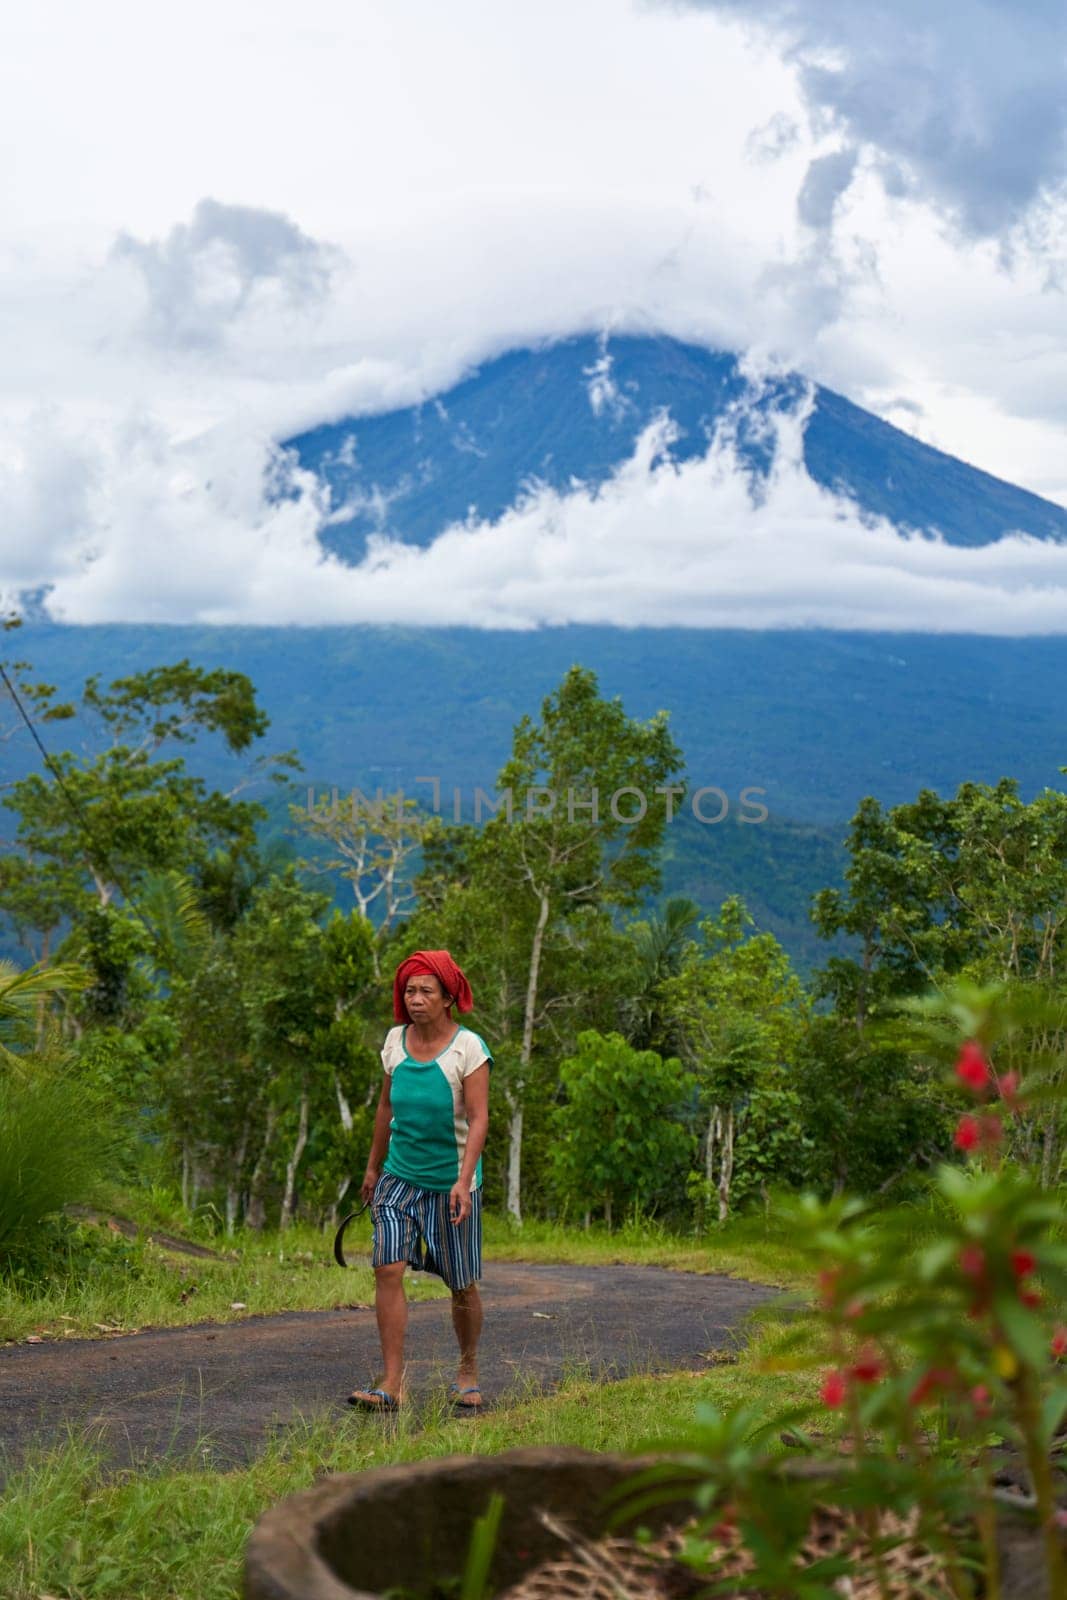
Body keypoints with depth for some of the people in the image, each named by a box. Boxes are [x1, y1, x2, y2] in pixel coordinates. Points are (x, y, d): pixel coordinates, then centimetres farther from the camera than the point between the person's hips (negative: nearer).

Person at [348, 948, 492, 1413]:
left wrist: (463, 1180, -26)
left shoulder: (469, 1047, -11)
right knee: (387, 1270, -12)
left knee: (461, 1286, 7)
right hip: (400, 1177, 4)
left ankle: (468, 1372, 29)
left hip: (450, 1180, -4)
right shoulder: (395, 1041, 3)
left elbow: (478, 1119, -16)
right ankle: (391, 1384, -10)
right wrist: (373, 1167, 21)